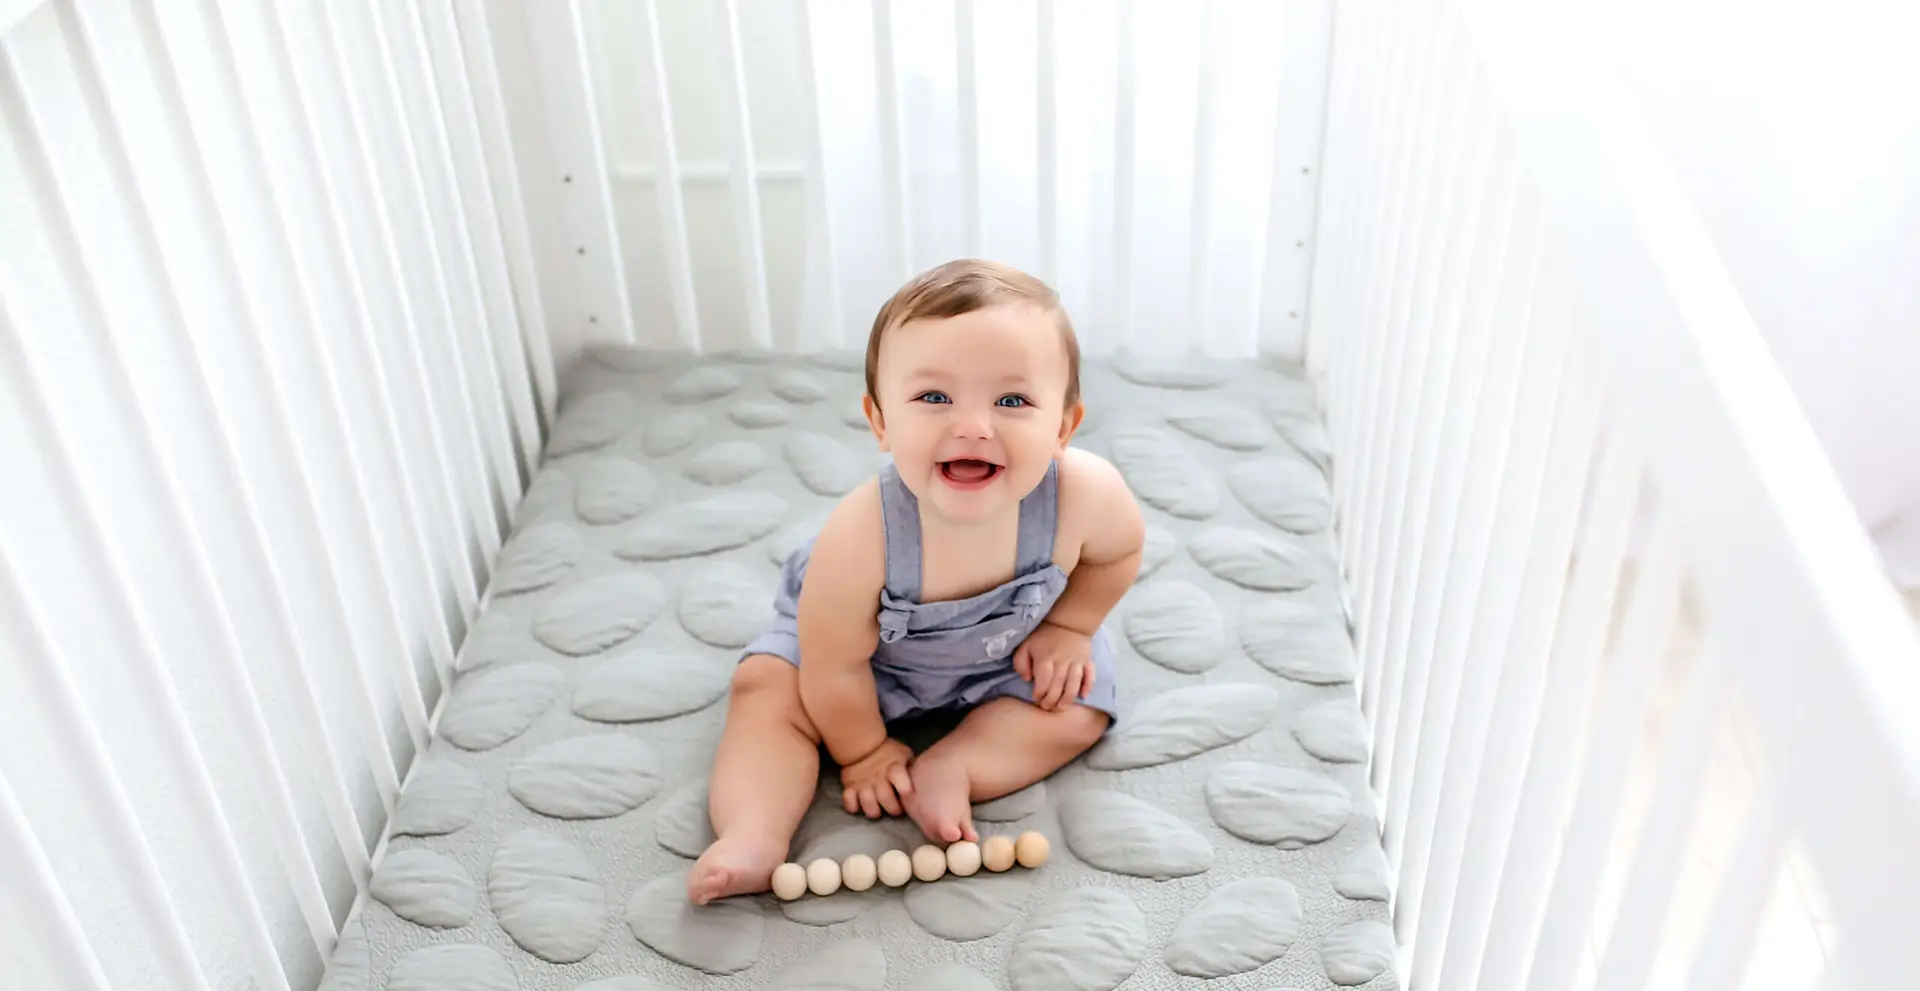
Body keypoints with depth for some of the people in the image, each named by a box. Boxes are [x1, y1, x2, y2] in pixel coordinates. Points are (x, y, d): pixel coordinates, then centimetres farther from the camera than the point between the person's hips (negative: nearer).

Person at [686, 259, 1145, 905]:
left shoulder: (1084, 495, -39)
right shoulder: (858, 540, -44)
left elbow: (1120, 548, -11)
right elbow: (834, 671, -26)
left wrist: (1067, 627, -8)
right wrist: (863, 751, -12)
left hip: (1008, 646, 3)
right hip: (872, 651, -2)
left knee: (1079, 710, -10)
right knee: (769, 690, -17)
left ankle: (952, 767, -15)